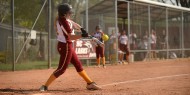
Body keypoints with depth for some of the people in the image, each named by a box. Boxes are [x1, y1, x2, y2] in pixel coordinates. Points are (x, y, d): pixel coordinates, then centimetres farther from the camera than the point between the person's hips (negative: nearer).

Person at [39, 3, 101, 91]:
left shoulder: (61, 19, 5)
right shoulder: (64, 22, -23)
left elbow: (73, 23, 11)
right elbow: (70, 37, -25)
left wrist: (81, 29, -5)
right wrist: (82, 35, -27)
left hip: (67, 46, 10)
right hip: (65, 46, -10)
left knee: (78, 64, 14)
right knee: (62, 69, -8)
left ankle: (89, 83, 22)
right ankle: (45, 86, -6)